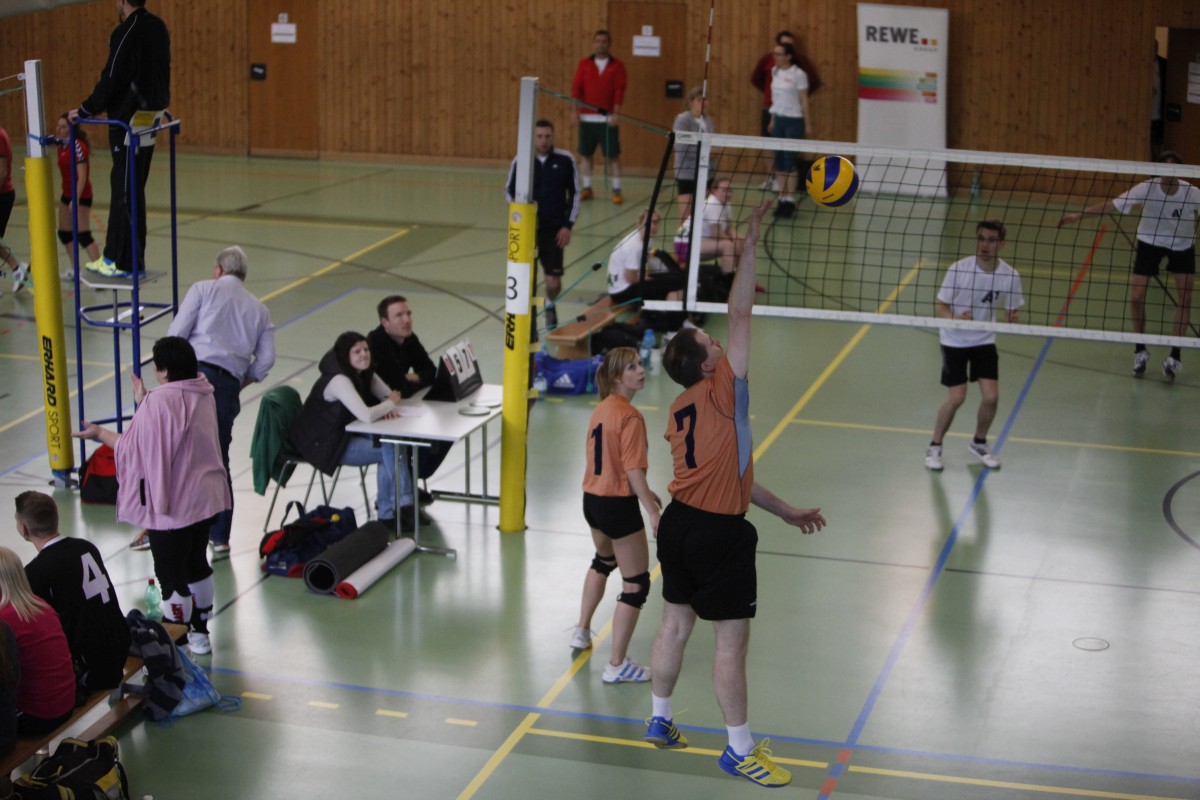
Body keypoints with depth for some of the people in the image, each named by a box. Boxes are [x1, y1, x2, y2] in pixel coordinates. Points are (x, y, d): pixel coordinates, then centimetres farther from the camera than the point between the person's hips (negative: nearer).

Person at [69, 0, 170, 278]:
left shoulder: (127, 33, -16)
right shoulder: (157, 28, 10)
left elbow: (111, 79, -17)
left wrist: (85, 111, -7)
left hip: (127, 122, -9)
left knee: (126, 192, -3)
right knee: (130, 190, 14)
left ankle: (127, 262, 0)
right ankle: (114, 256, 20)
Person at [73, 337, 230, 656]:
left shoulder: (158, 403, -24)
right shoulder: (203, 395, 1)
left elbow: (133, 448, -15)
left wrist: (100, 433, 0)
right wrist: (144, 402, 18)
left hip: (172, 505, -8)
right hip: (206, 496, 8)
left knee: (171, 573, 5)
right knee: (196, 563, 22)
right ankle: (200, 632, 35)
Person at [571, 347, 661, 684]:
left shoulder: (602, 409, 7)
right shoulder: (630, 417, -20)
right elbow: (633, 470, -24)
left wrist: (643, 493, 21)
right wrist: (654, 513, -22)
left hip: (592, 500, 9)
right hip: (618, 505, -9)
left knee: (603, 560, 35)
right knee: (636, 585, 1)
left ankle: (582, 631, 50)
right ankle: (617, 665, 2)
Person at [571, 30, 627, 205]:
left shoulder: (617, 65, 2)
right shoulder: (584, 64, 8)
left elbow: (619, 90, -3)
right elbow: (576, 87, 4)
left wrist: (616, 113, -12)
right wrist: (574, 110, -5)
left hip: (608, 118, -2)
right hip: (587, 117, 2)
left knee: (613, 155, -3)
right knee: (585, 153, 6)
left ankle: (616, 190, 2)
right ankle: (587, 188, 16)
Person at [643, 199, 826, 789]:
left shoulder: (680, 409, 8)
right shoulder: (722, 391, -17)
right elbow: (740, 315, -21)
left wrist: (785, 512, 21)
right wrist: (750, 245, -15)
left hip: (679, 524, 8)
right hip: (720, 535, -8)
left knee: (675, 625, 19)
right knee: (732, 641, 1)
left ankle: (660, 722, 31)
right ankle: (740, 750, 10)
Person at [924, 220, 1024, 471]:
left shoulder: (1010, 276, -13)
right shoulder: (958, 269, -21)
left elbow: (1010, 312, -1)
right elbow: (941, 307, -13)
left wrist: (1012, 318, -25)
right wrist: (955, 318, -34)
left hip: (985, 340, 3)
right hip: (954, 340, -3)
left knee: (991, 396, -6)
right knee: (956, 398, -10)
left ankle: (979, 443, 22)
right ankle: (935, 446, 13)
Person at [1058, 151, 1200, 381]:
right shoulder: (1147, 189, -26)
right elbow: (1112, 205, -26)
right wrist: (1078, 215, -30)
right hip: (1150, 241, 0)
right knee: (1136, 297, -6)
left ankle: (1175, 355, 4)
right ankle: (1140, 350, 14)